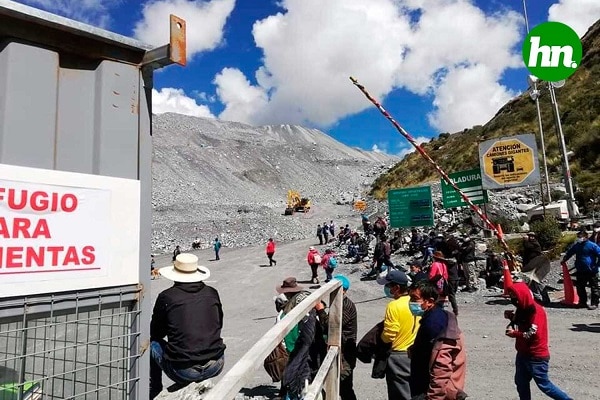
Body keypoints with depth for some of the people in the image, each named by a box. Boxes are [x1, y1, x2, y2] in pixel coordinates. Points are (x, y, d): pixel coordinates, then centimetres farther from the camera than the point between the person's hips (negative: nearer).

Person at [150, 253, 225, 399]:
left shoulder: (166, 297, -6)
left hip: (183, 371, -3)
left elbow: (154, 332, 8)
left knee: (152, 343, 21)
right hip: (216, 366, 3)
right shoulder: (212, 293, 2)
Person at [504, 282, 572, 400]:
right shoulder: (522, 309, 6)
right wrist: (512, 317, -1)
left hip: (536, 356, -8)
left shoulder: (536, 310, -21)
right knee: (521, 382, 15)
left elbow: (532, 333, -26)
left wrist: (514, 333, -18)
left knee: (544, 385, 3)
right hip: (523, 354, 9)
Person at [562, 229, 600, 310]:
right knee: (580, 288, 12)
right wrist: (564, 260, 19)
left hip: (591, 271, -6)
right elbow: (569, 254, 22)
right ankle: (583, 302, 24)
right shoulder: (576, 246, 9)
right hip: (580, 271, 6)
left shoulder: (592, 245, -10)